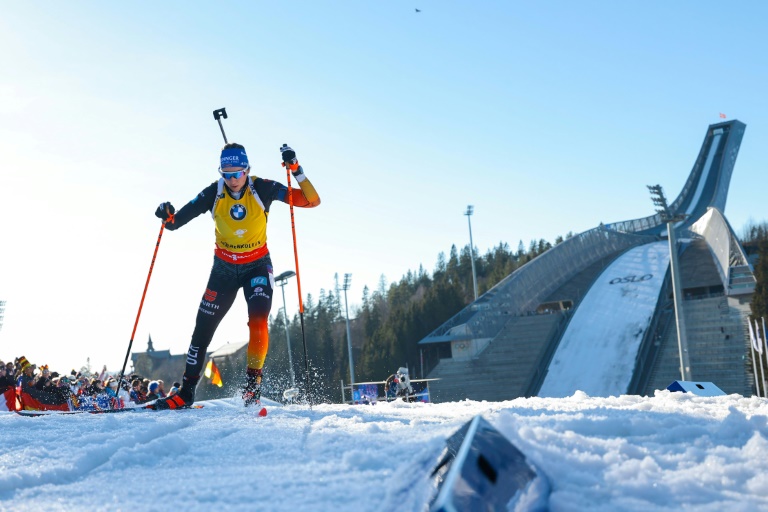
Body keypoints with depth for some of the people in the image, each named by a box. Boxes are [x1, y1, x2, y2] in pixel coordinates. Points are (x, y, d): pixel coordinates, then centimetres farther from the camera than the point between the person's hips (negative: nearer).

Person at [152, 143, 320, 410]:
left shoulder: (262, 188, -18)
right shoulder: (213, 193, -14)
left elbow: (312, 200, -21)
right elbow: (177, 221, -12)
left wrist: (296, 170, -34)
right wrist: (168, 217, -35)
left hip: (257, 266, -2)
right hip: (224, 267, 2)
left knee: (258, 318, -27)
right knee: (203, 326, 2)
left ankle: (253, 382, -13)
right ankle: (186, 392, 13)